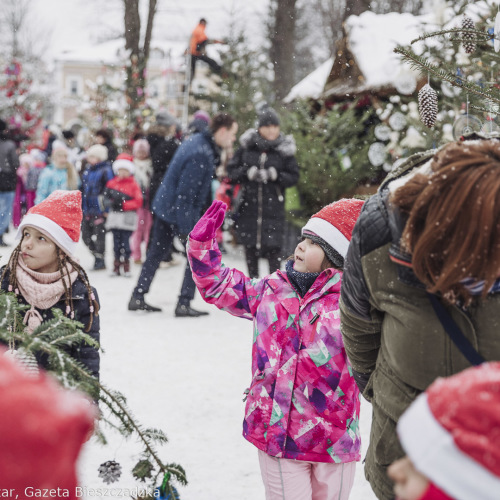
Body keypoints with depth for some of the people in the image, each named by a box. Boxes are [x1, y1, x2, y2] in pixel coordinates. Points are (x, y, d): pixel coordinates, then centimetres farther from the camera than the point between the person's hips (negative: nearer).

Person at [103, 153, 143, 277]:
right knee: (116, 241, 7)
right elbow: (106, 198, 8)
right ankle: (117, 263, 13)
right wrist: (112, 203, -13)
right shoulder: (111, 183, 10)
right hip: (114, 217, 4)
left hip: (128, 217, -3)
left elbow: (138, 202, -6)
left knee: (125, 241, -5)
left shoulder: (133, 184, 0)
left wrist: (123, 205, -13)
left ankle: (126, 262, 3)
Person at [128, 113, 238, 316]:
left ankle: (137, 298, 21)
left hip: (163, 206, 10)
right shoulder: (201, 154, -24)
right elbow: (185, 193, -25)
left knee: (155, 253, 15)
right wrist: (185, 227, -23)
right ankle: (184, 304, 3)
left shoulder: (195, 140, 7)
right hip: (179, 211, -10)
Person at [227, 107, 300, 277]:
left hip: (273, 207, -2)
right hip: (248, 205, 2)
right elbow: (231, 170, 4)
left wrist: (275, 175, -16)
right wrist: (248, 172, -14)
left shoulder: (284, 150, 0)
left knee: (273, 245, -6)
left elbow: (294, 177, -1)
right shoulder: (247, 146, 3)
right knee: (250, 244, 10)